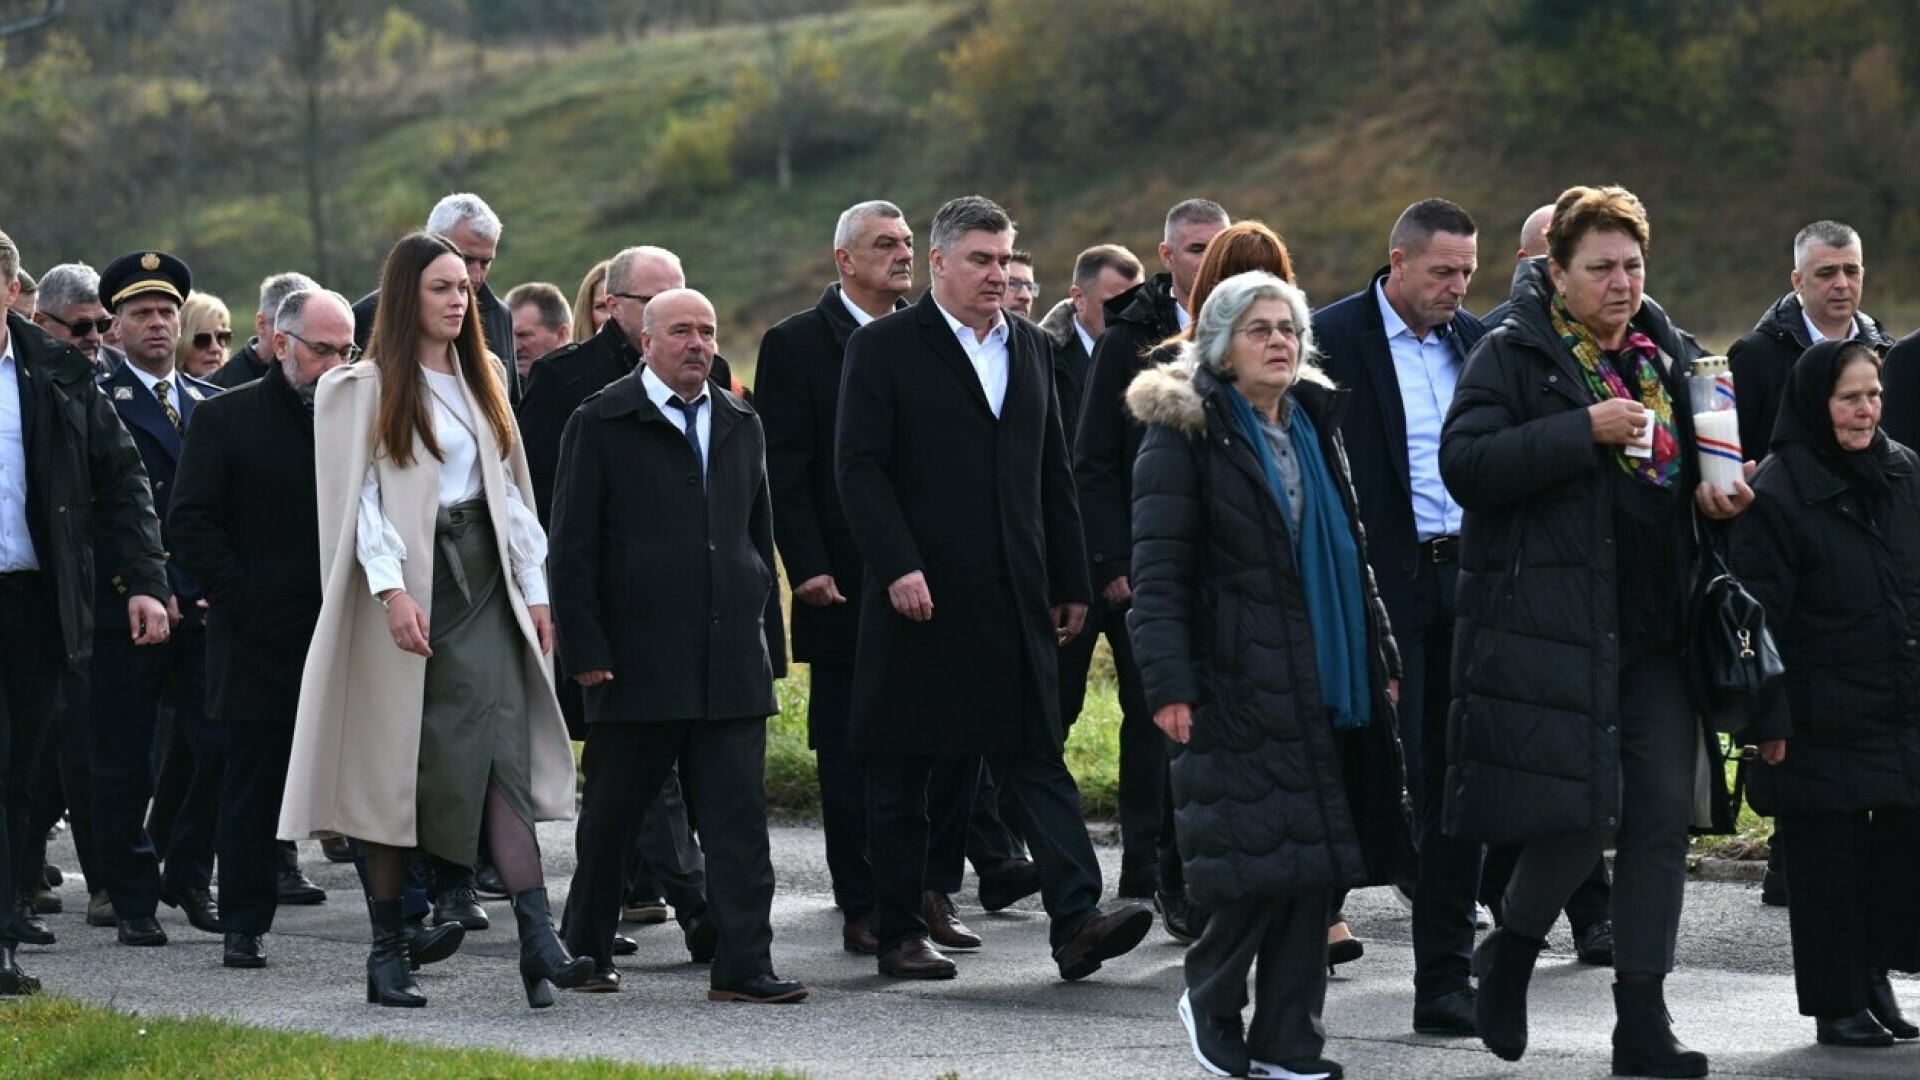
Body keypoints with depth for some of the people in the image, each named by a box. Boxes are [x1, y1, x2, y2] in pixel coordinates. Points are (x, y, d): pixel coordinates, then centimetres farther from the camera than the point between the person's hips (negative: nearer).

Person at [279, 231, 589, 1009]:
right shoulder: (369, 390, -1)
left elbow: (510, 491, 16)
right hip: (409, 588, -4)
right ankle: (388, 952, 9)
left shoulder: (480, 382, 16)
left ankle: (538, 942, -21)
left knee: (503, 755, -10)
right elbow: (364, 497, -10)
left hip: (482, 587, 4)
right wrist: (391, 590, -21)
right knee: (395, 769, 1)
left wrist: (535, 590, 9)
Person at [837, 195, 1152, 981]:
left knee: (1038, 756, -4)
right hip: (919, 595, -4)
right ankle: (898, 933, 11)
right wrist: (897, 566, -19)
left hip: (1014, 601, 4)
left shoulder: (1030, 348, 15)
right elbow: (859, 468, -9)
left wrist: (1071, 583, 15)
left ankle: (1075, 921, -12)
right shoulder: (883, 348, -2)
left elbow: (1054, 474, 19)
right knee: (901, 772, 4)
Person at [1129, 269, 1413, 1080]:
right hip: (1235, 679, -6)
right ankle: (1210, 998, 16)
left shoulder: (1314, 428, 17)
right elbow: (1158, 569, -9)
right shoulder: (1184, 433, -4)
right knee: (1252, 865, -9)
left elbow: (1350, 553, 23)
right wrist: (1169, 682, -17)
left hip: (1322, 680, 6)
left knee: (1314, 864, 3)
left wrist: (1378, 662, 18)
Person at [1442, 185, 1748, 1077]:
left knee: (1662, 817, 2)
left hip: (1655, 627, 6)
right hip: (1550, 624, -6)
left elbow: (1691, 461, 30)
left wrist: (1714, 491, 7)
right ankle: (1509, 953, 20)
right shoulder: (1513, 357, -4)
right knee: (1579, 814, -9)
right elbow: (1465, 464, -17)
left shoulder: (1667, 356, 15)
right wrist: (1584, 431, -21)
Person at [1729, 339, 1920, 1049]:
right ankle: (1837, 1003, 12)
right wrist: (1767, 720, -15)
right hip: (1824, 719, -5)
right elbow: (1758, 615, -11)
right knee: (1827, 858, 1)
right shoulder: (1778, 492, -11)